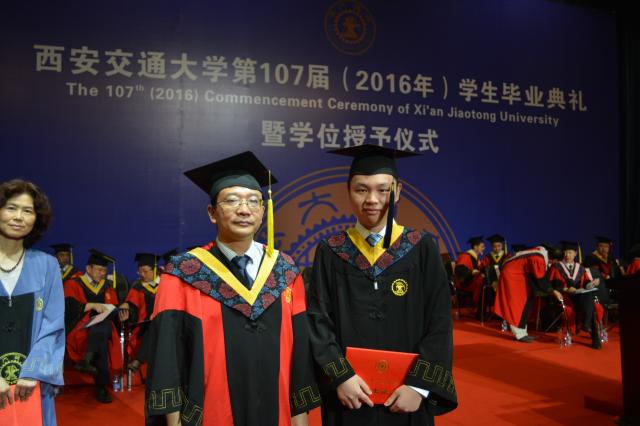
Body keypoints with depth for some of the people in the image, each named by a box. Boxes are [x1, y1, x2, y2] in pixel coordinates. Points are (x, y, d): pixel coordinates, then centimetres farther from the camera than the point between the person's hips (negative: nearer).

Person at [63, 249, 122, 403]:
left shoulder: (107, 286, 17)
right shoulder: (74, 284, 5)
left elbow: (113, 312, 15)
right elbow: (69, 307, -11)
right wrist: (92, 305, -20)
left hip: (103, 327, 4)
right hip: (80, 330, -4)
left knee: (103, 327, -32)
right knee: (101, 341, -35)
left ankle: (87, 360, -35)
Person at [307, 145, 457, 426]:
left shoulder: (422, 249, -3)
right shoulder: (330, 253, -1)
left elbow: (439, 322, -6)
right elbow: (318, 321, -4)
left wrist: (419, 385, -13)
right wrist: (340, 376, -15)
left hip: (405, 397, 0)